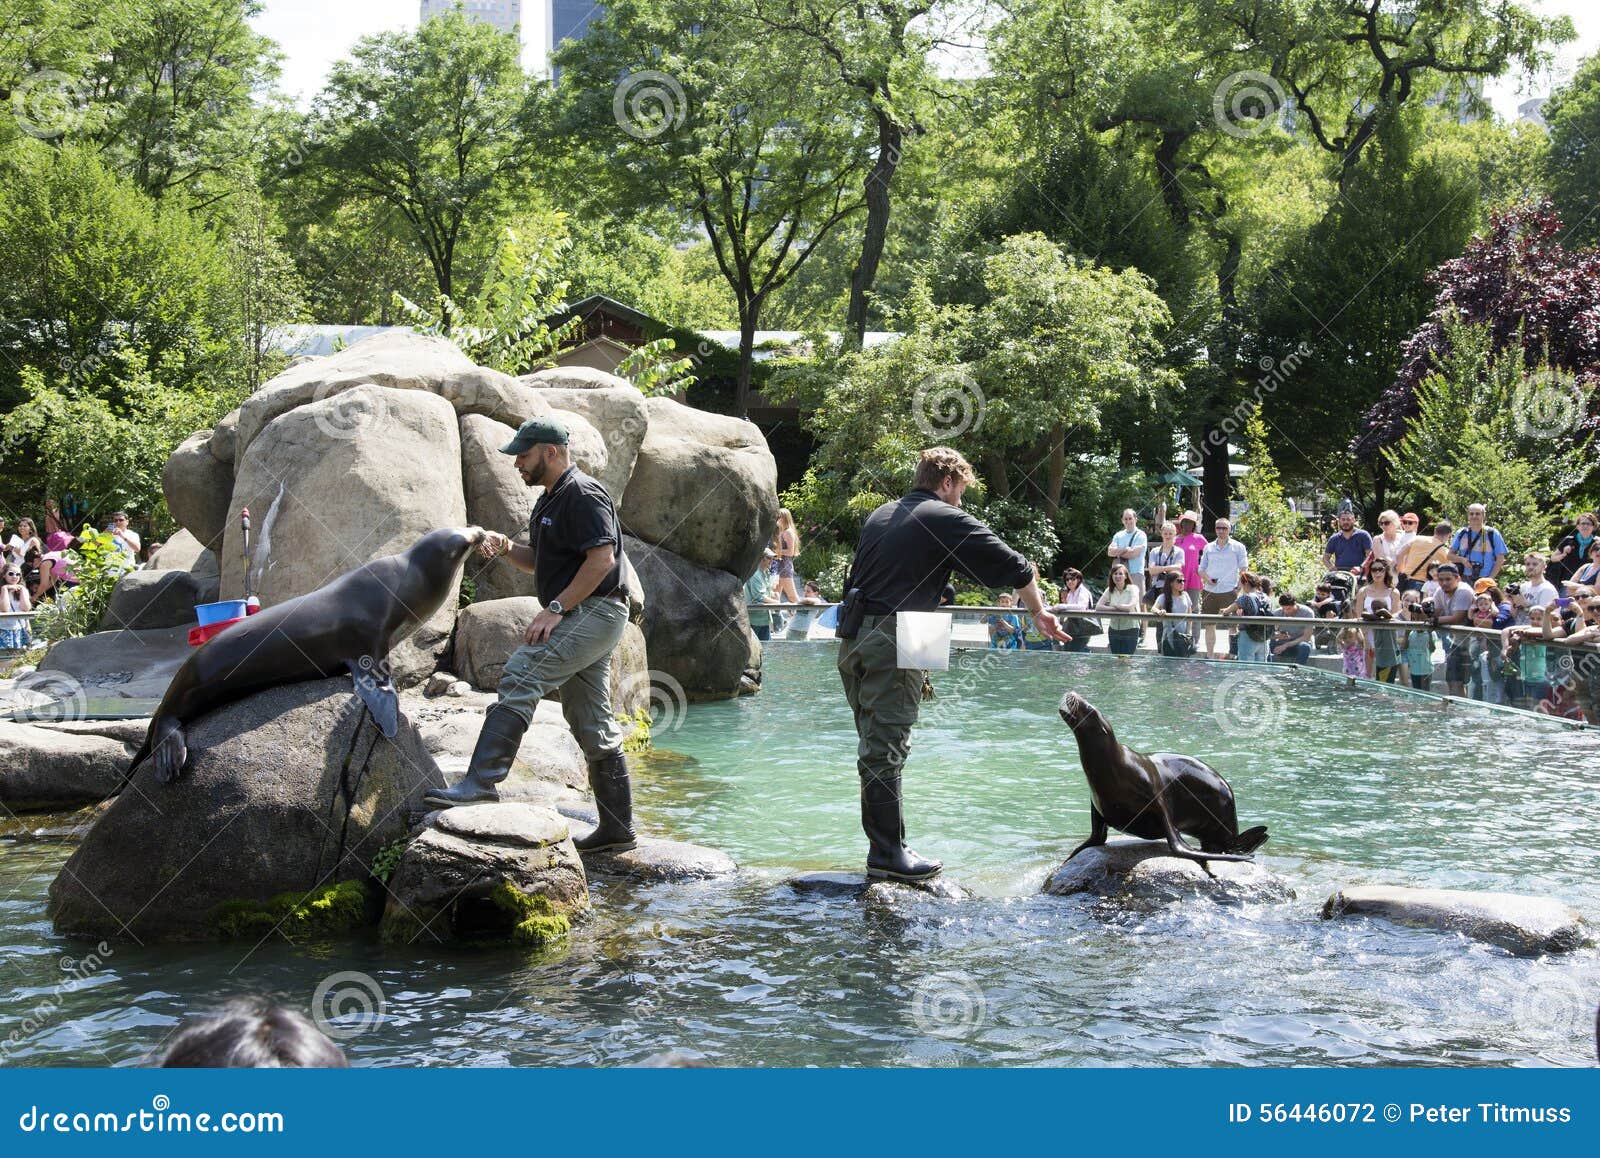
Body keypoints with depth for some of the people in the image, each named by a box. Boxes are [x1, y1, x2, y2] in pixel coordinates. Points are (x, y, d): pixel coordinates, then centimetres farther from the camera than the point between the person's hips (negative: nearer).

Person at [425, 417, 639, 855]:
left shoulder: (583, 495, -12)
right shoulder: (550, 500, 21)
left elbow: (602, 558, -21)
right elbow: (540, 561, 28)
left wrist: (555, 608, -22)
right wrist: (505, 547, 7)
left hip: (594, 613, -11)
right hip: (580, 620, 11)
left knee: (521, 676, -24)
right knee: (593, 727, 10)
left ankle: (482, 781, -32)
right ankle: (617, 827, 13)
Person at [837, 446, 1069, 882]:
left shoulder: (879, 515, 19)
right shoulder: (946, 519, -2)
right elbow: (1012, 566, 3)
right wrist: (1039, 614, 16)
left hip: (852, 641, 8)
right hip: (893, 646, -8)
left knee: (875, 747, 13)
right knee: (886, 750, -6)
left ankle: (885, 844, 18)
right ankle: (887, 853, -3)